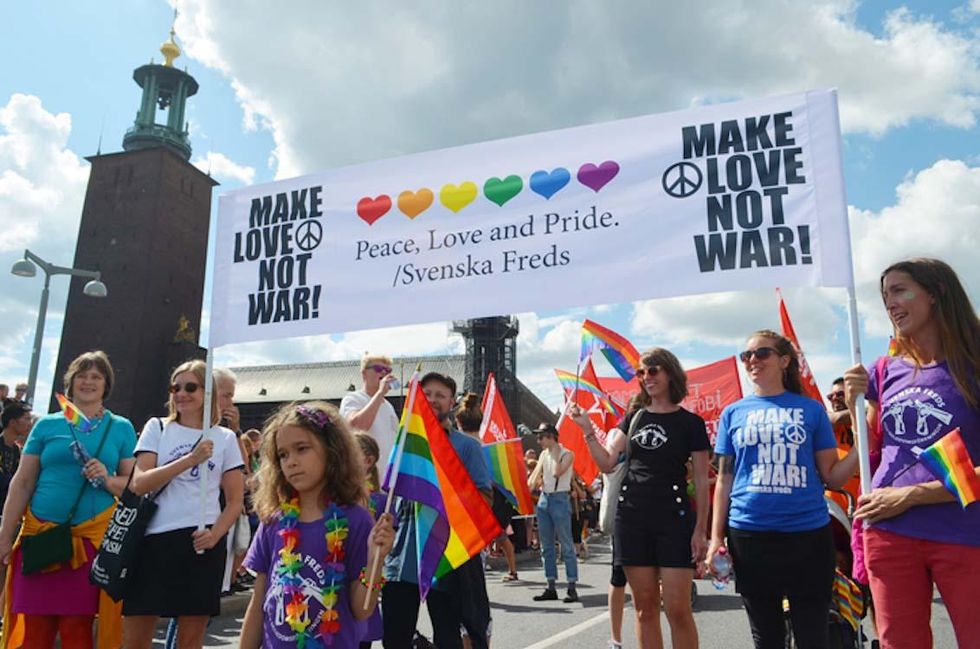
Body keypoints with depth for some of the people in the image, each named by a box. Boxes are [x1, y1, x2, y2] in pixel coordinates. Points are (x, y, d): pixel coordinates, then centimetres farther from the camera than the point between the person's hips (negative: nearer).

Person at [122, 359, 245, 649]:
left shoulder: (225, 438, 6)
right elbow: (139, 484, -8)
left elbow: (235, 501, 6)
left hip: (201, 542, 0)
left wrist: (215, 535, -12)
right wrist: (190, 459, -18)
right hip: (154, 540, 1)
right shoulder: (157, 428, 6)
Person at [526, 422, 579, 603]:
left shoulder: (567, 454, -6)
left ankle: (572, 588, -2)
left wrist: (555, 453, -11)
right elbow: (534, 476, 16)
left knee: (566, 545, -5)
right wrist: (528, 487, -2)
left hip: (560, 499, -7)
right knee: (546, 546, 8)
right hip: (544, 499, 7)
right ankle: (551, 588, 15)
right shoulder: (544, 454, 14)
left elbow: (557, 472, -21)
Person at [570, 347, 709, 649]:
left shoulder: (691, 423, 0)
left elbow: (702, 482, 0)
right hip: (632, 519, 3)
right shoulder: (633, 417, 10)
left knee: (678, 610, -4)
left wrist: (701, 530, -5)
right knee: (645, 607, 8)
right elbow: (607, 464, 6)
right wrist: (588, 429, -6)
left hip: (674, 520, -3)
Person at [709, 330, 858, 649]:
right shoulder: (733, 413, 7)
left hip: (808, 533, -1)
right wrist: (716, 536, 3)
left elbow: (831, 476, 4)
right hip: (748, 534, 1)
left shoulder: (811, 409, 4)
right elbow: (724, 480, 8)